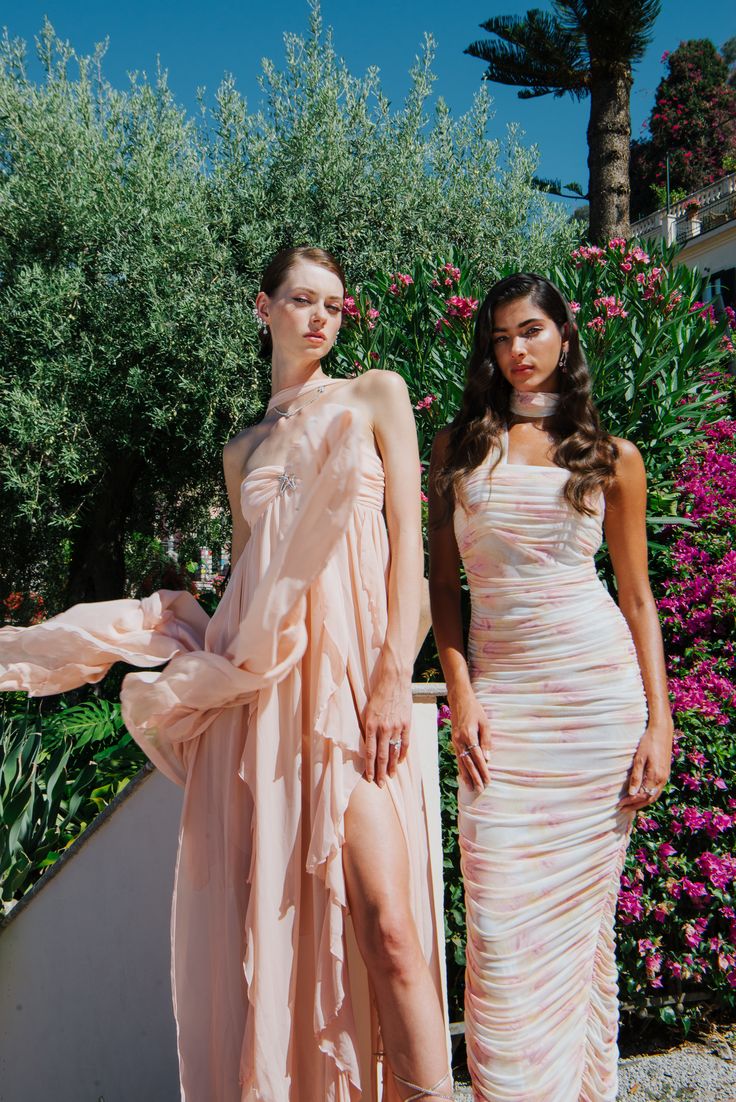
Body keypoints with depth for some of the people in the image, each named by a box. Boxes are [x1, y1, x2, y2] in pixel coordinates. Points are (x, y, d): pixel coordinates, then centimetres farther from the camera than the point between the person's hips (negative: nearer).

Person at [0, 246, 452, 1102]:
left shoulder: (376, 395, 11)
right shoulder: (243, 447, 21)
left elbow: (407, 537, 1)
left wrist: (396, 674, -9)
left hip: (348, 669, -3)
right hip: (255, 682, 4)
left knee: (384, 921, -13)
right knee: (260, 918, 2)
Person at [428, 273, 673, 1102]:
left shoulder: (612, 458, 8)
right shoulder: (460, 446, 10)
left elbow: (637, 595, 9)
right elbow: (442, 581, 7)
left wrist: (659, 722, 1)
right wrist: (461, 692, -5)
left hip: (600, 688, 0)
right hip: (497, 687, 0)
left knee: (583, 909, 8)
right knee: (504, 922, -1)